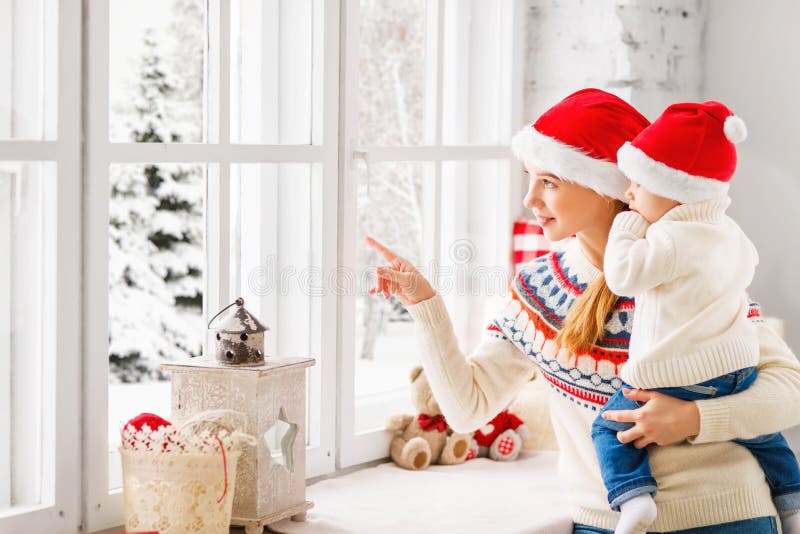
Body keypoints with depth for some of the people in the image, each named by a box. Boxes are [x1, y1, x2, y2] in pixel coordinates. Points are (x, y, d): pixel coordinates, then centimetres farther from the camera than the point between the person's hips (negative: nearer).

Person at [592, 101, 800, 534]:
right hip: (737, 369, 7)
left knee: (610, 427, 6)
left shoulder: (669, 240, -17)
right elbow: (747, 266, 28)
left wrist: (627, 227, -4)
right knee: (761, 432, 30)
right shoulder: (730, 233, 10)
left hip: (674, 377, -7)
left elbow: (622, 276, -16)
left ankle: (633, 497, -14)